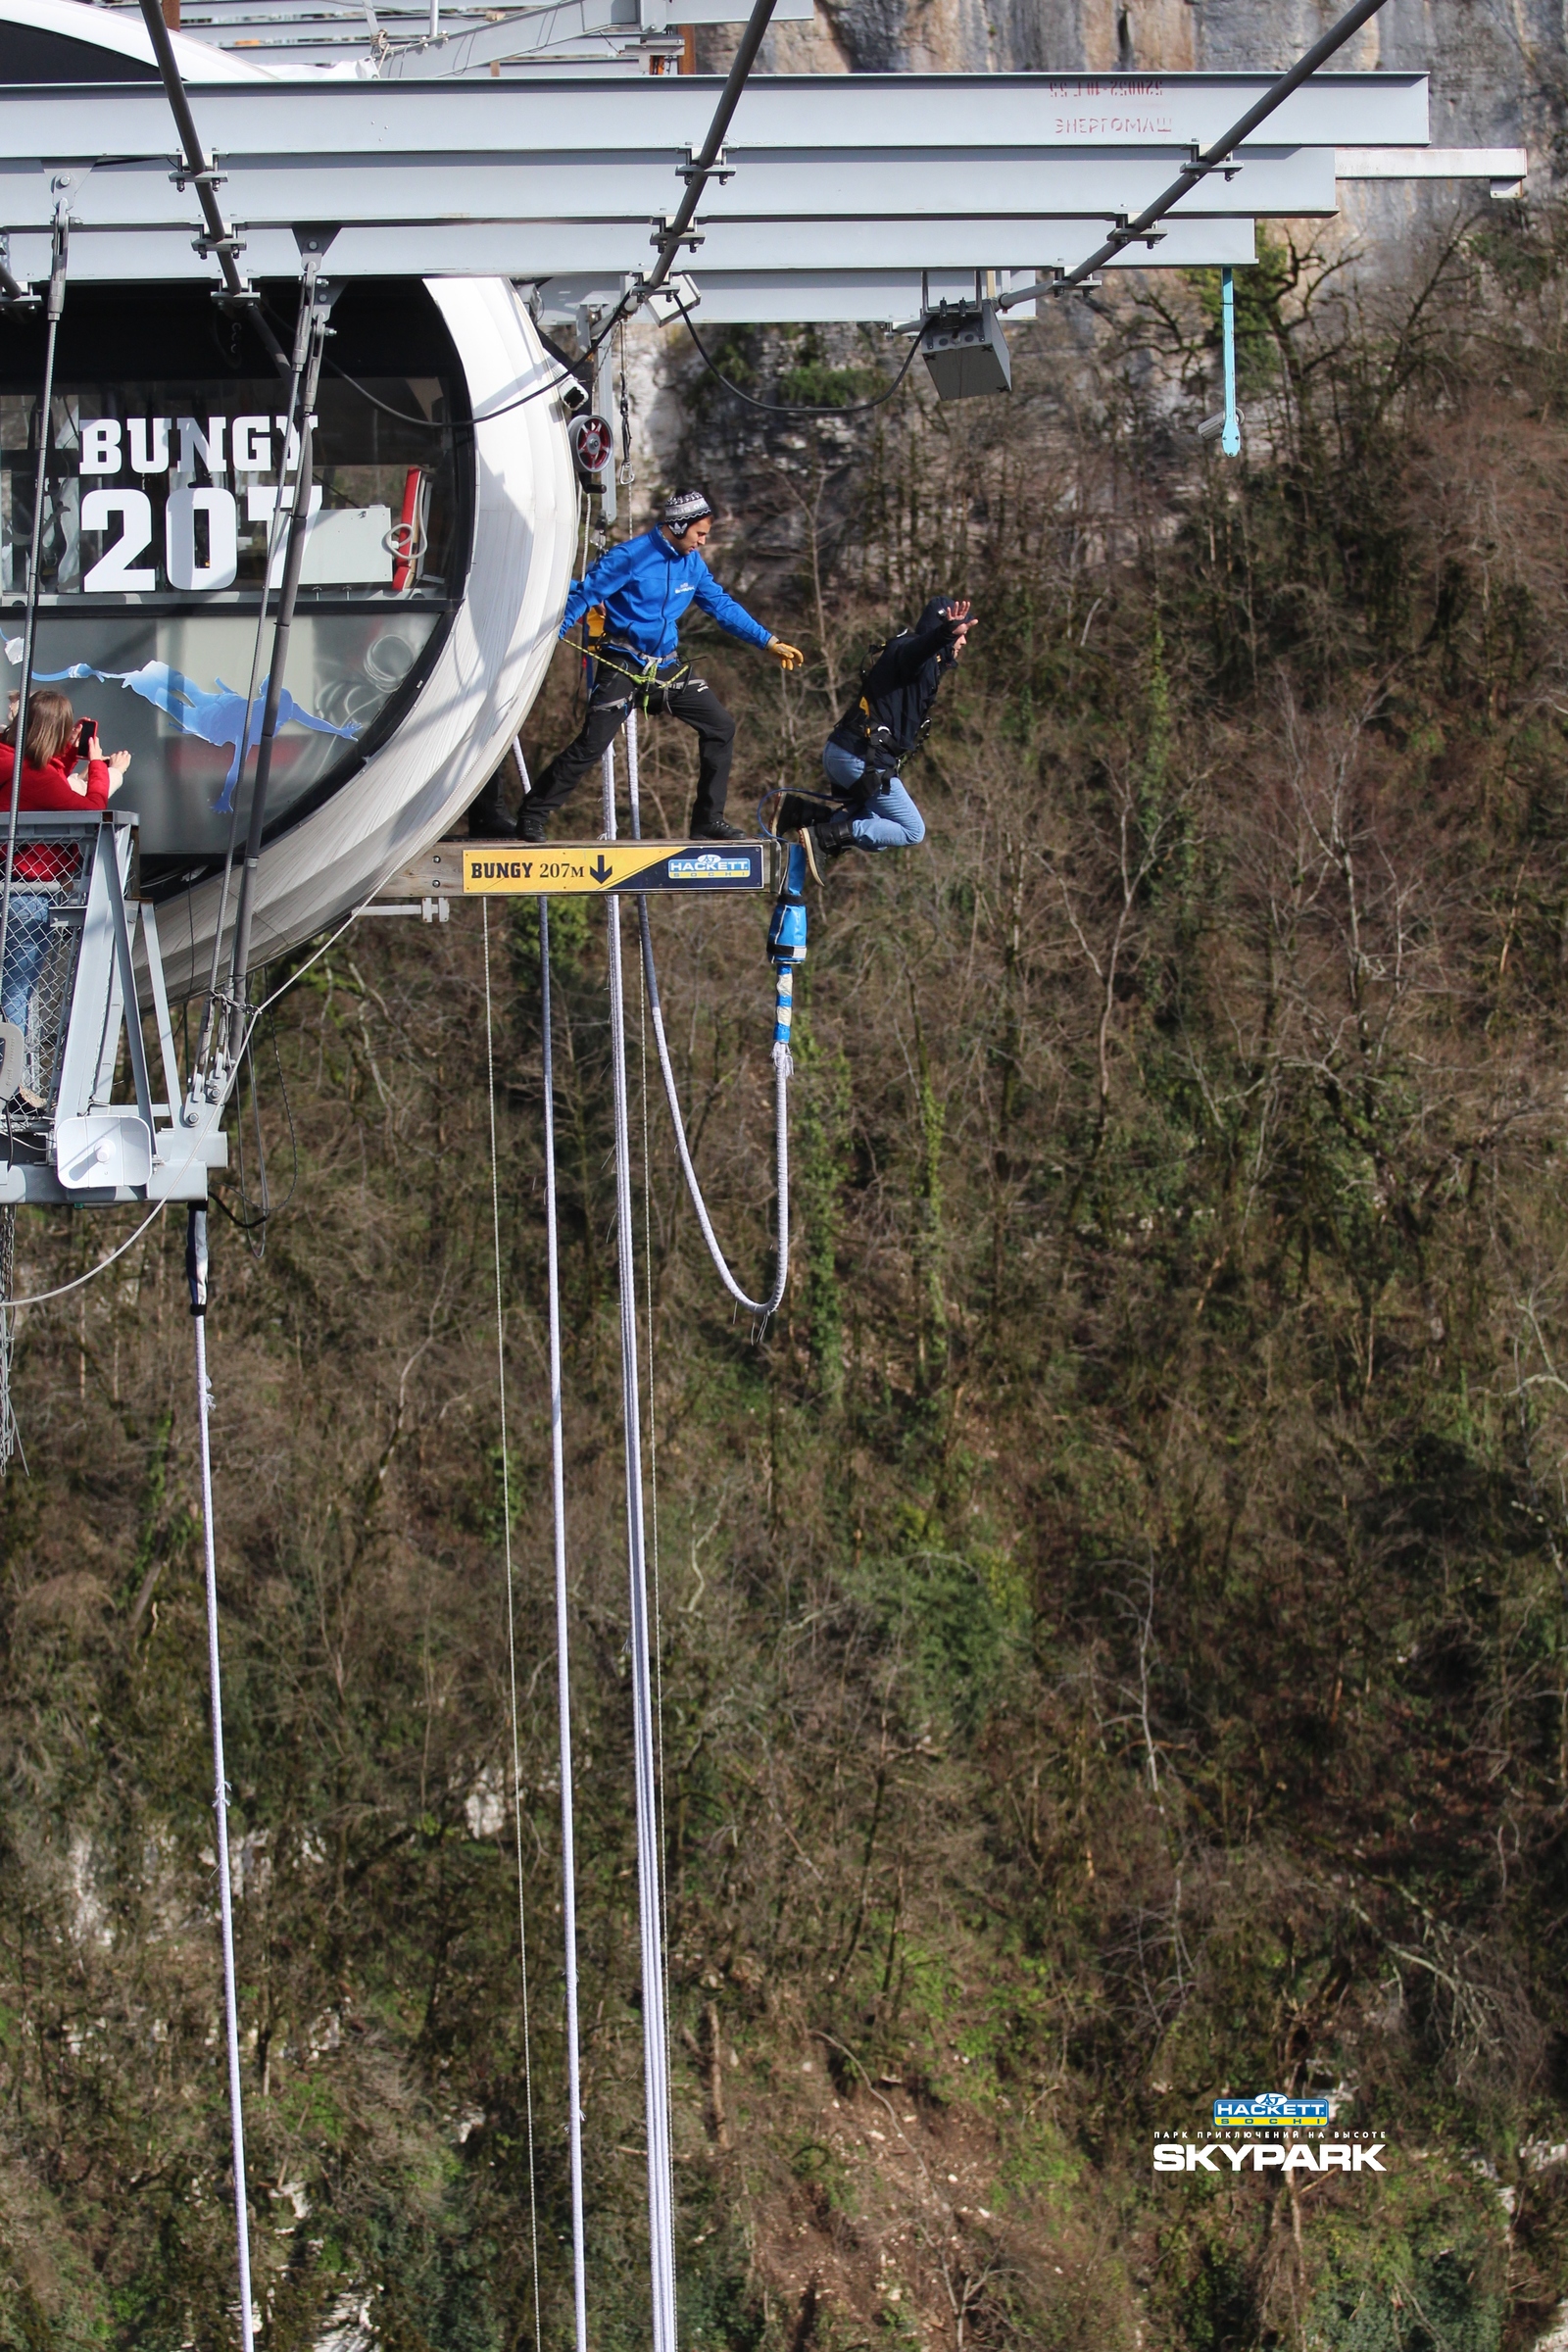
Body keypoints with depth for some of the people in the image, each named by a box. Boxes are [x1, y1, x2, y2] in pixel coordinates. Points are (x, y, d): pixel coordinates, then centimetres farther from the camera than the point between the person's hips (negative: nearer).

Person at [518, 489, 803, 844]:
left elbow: (723, 607, 15)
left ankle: (709, 821, 10)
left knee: (720, 727, 2)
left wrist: (769, 642, 11)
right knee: (591, 746, -12)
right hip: (622, 668, -7)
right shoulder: (630, 556, -13)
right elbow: (582, 596, -13)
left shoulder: (692, 563, 6)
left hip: (668, 668, 7)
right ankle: (531, 818, -1)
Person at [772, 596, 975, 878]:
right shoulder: (908, 649, -10)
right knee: (912, 832, -4)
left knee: (873, 831, 19)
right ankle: (823, 835, -15)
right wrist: (946, 631, -57)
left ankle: (800, 811, 7)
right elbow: (919, 649, -36)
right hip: (864, 760, -10)